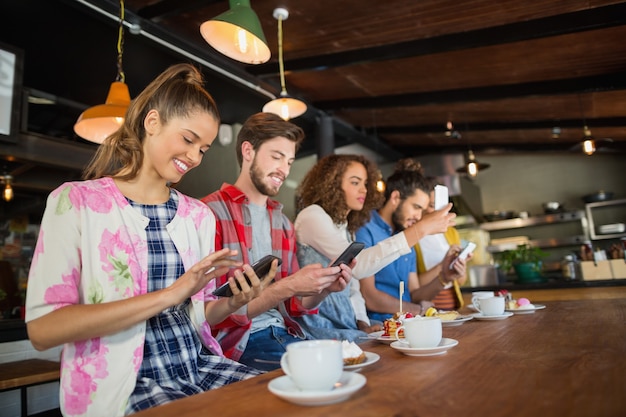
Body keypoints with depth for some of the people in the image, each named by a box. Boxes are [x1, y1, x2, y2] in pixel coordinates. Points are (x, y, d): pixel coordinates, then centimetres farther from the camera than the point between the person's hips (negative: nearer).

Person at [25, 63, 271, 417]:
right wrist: (169, 294, -21)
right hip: (121, 386, -5)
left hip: (200, 367, 6)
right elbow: (42, 328, -14)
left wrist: (232, 303, -8)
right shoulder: (76, 201, -5)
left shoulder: (199, 215, 9)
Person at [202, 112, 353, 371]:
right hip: (239, 342, -6)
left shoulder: (283, 222, 11)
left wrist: (324, 288, -7)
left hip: (283, 333, 7)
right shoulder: (211, 213, -10)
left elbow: (293, 306, 13)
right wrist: (288, 286, -23)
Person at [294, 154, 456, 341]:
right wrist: (421, 229, -27)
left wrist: (362, 322, -3)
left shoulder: (345, 227, 17)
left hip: (344, 324, 8)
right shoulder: (311, 216, -12)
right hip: (319, 326, -8)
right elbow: (357, 265, -28)